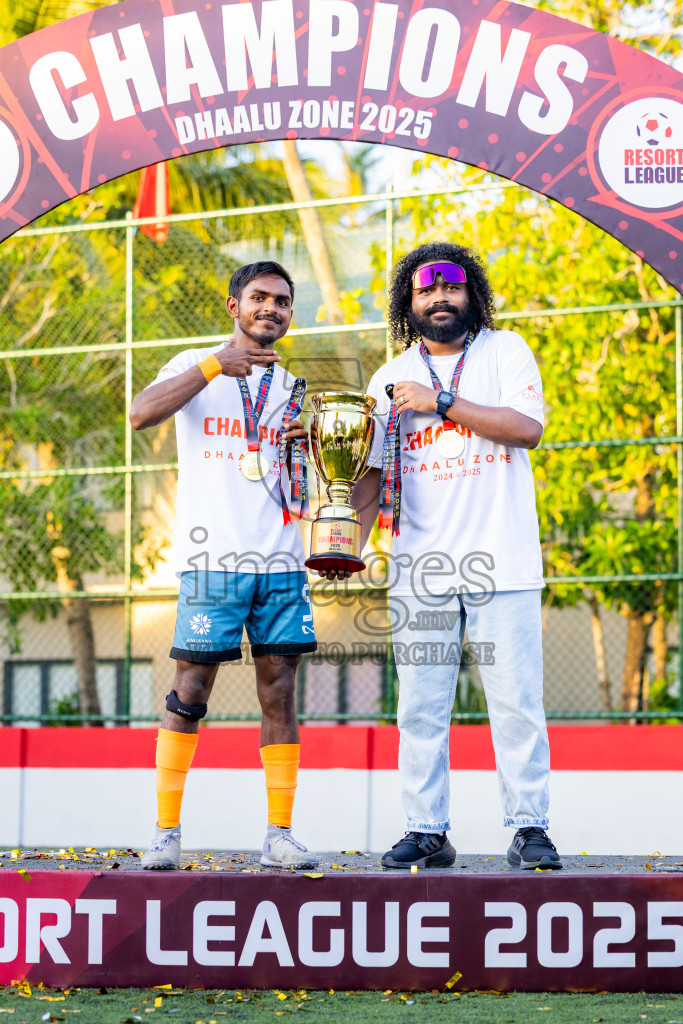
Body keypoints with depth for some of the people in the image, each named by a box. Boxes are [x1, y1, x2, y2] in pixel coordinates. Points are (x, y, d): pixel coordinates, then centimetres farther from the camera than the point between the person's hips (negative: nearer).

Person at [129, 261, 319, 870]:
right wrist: (215, 365, -19)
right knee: (190, 695, -4)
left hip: (281, 559, 4)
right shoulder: (196, 367, 5)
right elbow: (141, 415, -14)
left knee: (279, 693, 1)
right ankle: (166, 831, 4)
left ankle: (280, 835, 5)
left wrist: (307, 439, 0)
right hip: (213, 561, -4)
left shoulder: (292, 386, 18)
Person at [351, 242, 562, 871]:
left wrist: (440, 403, -13)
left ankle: (529, 828, 2)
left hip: (501, 560, -2)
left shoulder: (505, 351, 5)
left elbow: (528, 427, -10)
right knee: (421, 708, 1)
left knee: (517, 701, -4)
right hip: (420, 569, 3)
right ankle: (427, 831, 7)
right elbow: (372, 472, 12)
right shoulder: (390, 380, 13)